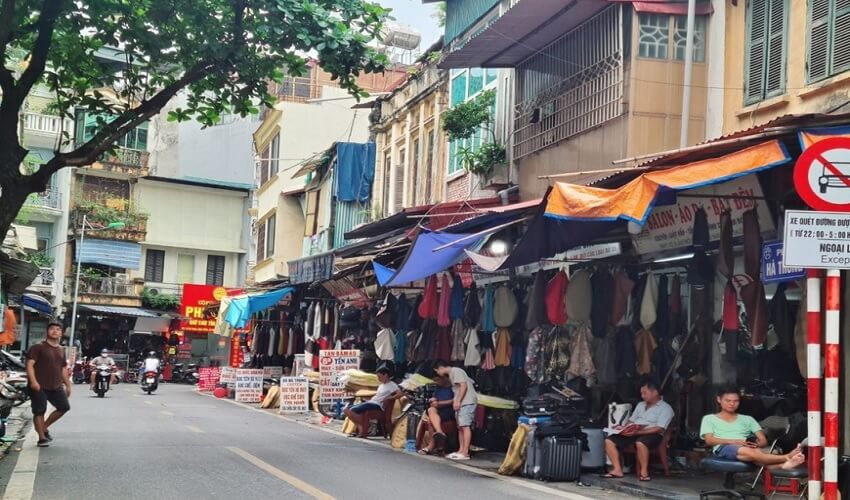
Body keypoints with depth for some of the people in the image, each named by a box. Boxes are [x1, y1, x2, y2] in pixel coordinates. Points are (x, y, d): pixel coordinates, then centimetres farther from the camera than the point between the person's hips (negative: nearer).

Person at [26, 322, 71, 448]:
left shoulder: (61, 350, 16)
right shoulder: (38, 347, -4)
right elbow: (30, 364, -12)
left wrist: (68, 385, 18)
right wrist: (33, 381, -24)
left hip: (56, 386, 6)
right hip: (39, 386, -6)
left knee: (64, 407, 2)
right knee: (39, 411, -4)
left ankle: (44, 427, 18)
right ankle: (42, 438, 4)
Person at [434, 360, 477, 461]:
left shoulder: (455, 371, -7)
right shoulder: (451, 374, 22)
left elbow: (463, 385, -17)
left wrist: (458, 401, -19)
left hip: (467, 402, -10)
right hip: (461, 403, 10)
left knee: (465, 426, -13)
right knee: (460, 427, 9)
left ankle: (465, 453, -18)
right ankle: (461, 451, 11)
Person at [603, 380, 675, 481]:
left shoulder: (665, 408, -1)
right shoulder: (640, 405, 24)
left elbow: (659, 429, -13)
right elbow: (631, 420, 26)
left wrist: (637, 432, -22)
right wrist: (623, 428, 2)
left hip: (652, 434, -7)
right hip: (632, 433, 7)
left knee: (640, 443, -41)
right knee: (609, 441, -13)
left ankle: (644, 472, -23)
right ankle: (617, 470, -12)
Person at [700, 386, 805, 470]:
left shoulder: (747, 419, 30)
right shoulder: (709, 418, 22)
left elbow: (763, 441, 18)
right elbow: (709, 440, 4)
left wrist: (756, 444, -9)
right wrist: (735, 442, -11)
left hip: (749, 448, 3)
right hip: (723, 448, -3)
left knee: (757, 452, -39)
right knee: (749, 452, -39)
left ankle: (782, 464, -69)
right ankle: (787, 458, -60)